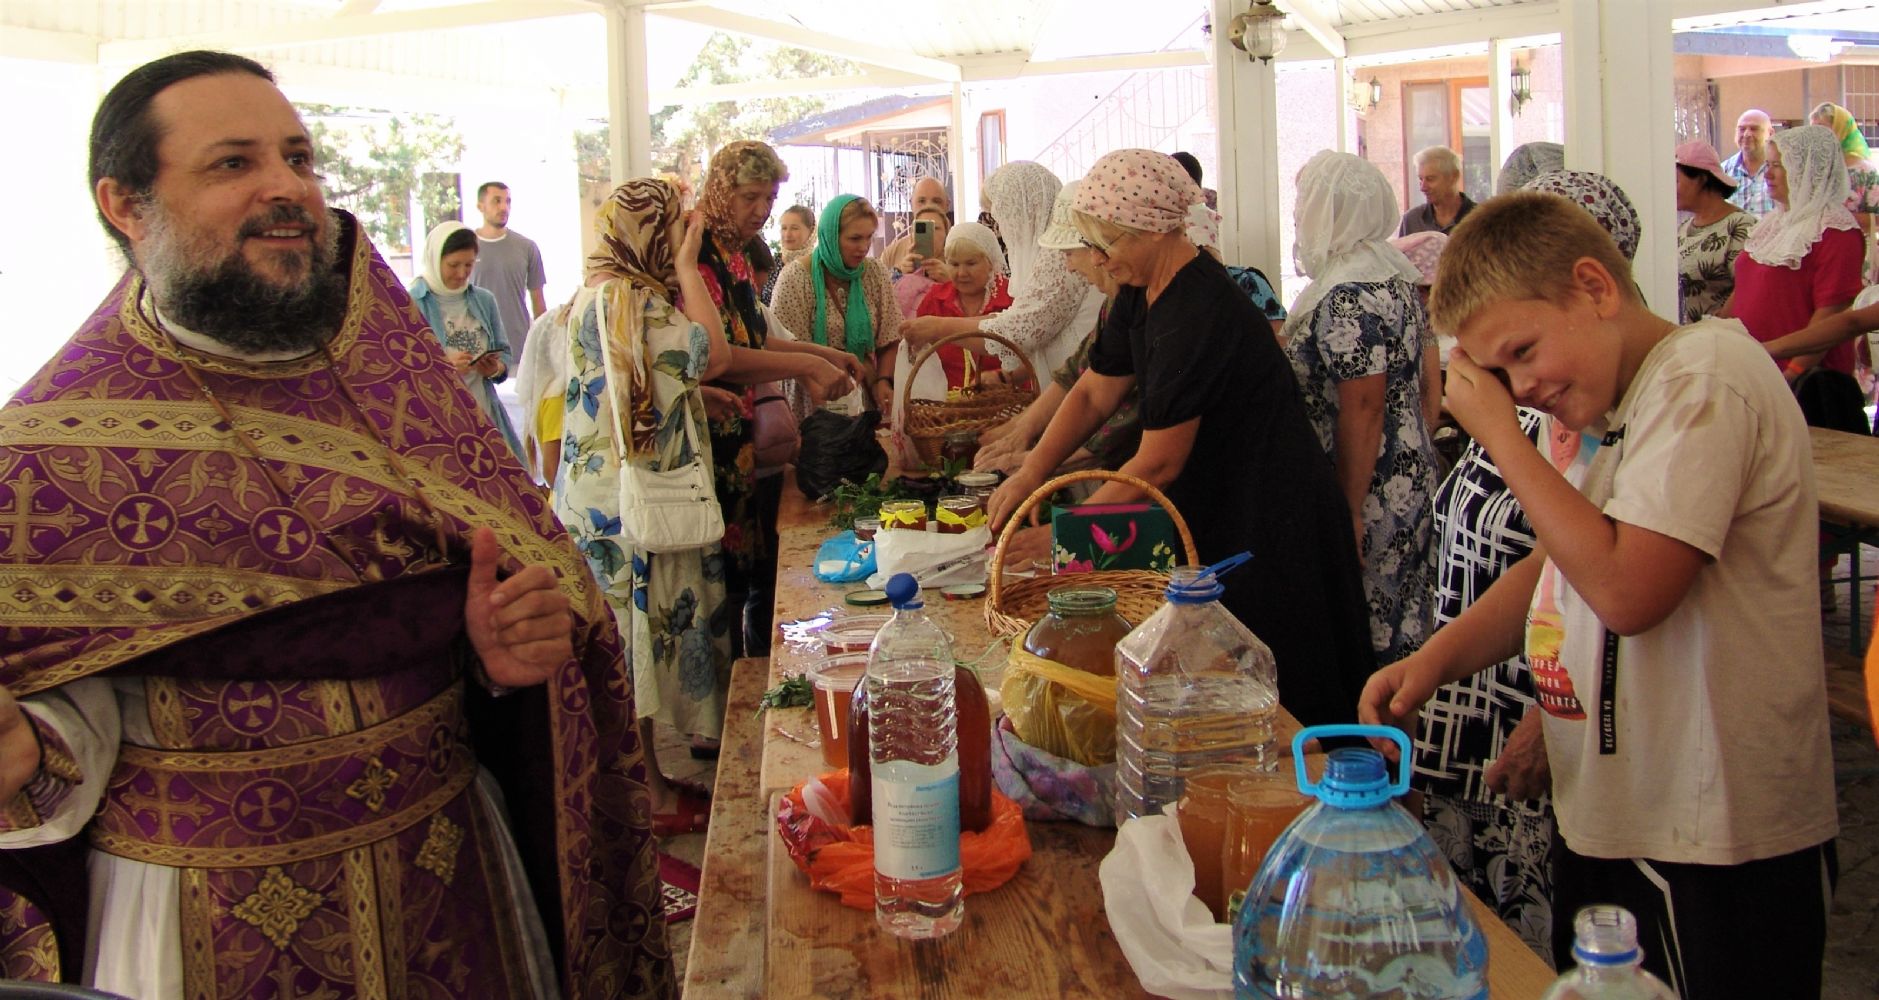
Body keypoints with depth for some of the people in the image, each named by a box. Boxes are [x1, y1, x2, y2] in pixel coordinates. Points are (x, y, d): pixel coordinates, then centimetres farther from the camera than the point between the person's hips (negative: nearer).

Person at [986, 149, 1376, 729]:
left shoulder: (1200, 312, -26)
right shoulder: (1140, 294, 2)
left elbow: (1158, 464, -25)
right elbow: (1094, 394, 10)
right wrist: (1030, 474, -3)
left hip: (1269, 534, -9)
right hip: (1211, 519, 9)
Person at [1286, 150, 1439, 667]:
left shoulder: (1348, 296, -19)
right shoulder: (1393, 273, 11)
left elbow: (1363, 407, -22)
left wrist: (1349, 511, -20)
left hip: (1371, 493, -10)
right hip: (1409, 478, 10)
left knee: (1364, 637, -1)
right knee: (1398, 625, 16)